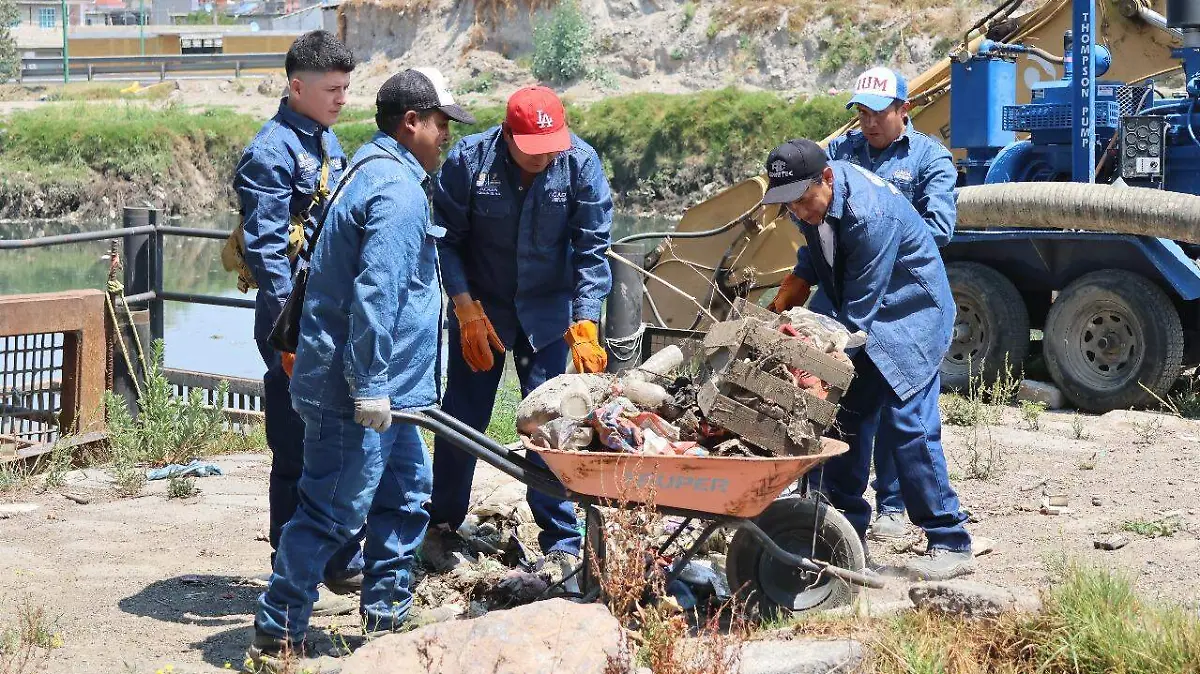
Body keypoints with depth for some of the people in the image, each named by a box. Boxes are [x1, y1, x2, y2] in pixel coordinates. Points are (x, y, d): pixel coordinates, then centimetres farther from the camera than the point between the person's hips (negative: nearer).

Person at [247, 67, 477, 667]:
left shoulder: (372, 170, 17)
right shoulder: (397, 190, -17)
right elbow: (374, 295, -26)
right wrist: (370, 386, -25)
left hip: (379, 387, 11)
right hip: (358, 390, -11)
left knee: (405, 496, 18)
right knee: (331, 514, -5)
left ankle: (387, 618, 26)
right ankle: (276, 638, 2)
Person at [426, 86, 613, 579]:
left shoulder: (581, 164, -16)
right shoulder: (468, 159, -17)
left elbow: (591, 251, -13)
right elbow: (446, 239, -7)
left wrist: (585, 325, -22)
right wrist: (467, 310, -14)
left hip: (548, 312, 0)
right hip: (480, 308, 0)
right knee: (462, 418, 4)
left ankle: (561, 542, 5)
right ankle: (441, 526, 21)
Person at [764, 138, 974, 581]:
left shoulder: (870, 215, -32)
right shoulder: (810, 198, -7)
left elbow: (857, 311, -30)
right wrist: (788, 302, 4)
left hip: (910, 315, -8)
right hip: (855, 316, 8)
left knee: (906, 422, -16)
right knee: (843, 417, 6)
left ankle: (950, 544, -10)